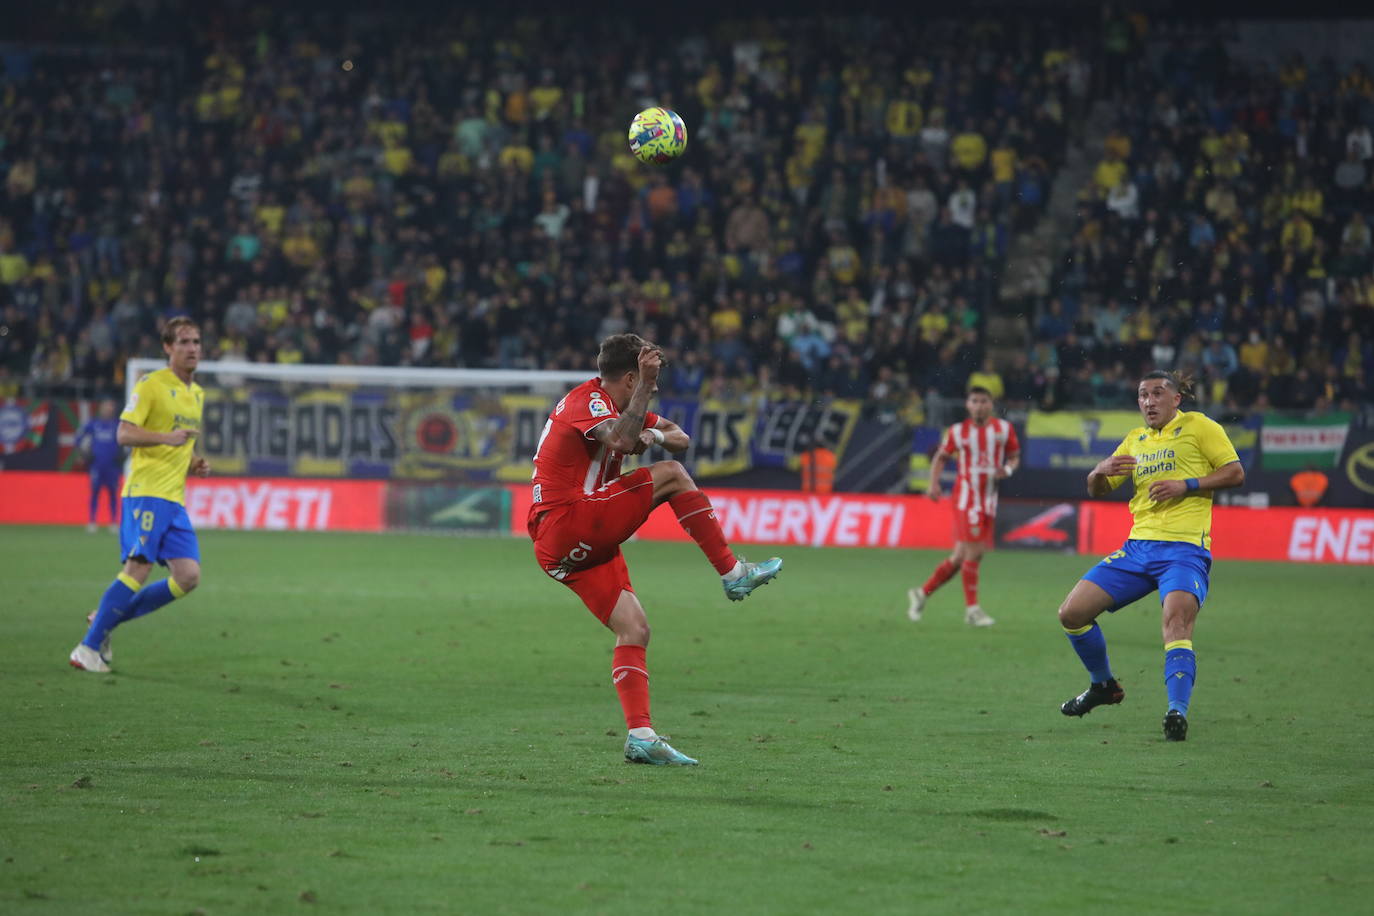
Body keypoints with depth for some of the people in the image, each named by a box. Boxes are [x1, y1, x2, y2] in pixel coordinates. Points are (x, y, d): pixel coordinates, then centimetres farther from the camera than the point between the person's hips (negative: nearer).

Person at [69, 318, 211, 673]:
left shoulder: (197, 393, 19)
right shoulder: (151, 385, -5)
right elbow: (125, 433, -13)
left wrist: (194, 464, 12)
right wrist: (166, 438, -29)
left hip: (175, 499, 8)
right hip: (146, 493, -8)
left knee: (188, 577, -4)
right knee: (138, 569, -16)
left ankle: (108, 618, 9)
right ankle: (88, 648, -7)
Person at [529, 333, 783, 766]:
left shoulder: (617, 403, 21)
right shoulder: (587, 399, -9)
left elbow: (681, 439, 19)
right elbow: (620, 441, -30)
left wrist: (654, 434, -4)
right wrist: (646, 384, -28)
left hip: (584, 543, 10)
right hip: (564, 525, -10)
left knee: (634, 629, 2)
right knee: (671, 474, -12)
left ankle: (640, 737, -4)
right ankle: (733, 574, -9)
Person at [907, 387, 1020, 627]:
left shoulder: (1005, 429, 4)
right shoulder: (958, 431, 0)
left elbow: (1014, 457, 13)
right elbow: (941, 457, 10)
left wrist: (1007, 469, -10)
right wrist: (934, 483, -5)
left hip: (989, 498, 4)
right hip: (966, 496, -4)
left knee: (961, 557, 6)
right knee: (973, 552, -14)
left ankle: (922, 593, 22)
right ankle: (972, 609, -7)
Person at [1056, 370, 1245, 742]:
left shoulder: (1198, 426, 4)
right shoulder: (1135, 440, 21)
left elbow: (1235, 473, -1)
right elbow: (1096, 491, 23)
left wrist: (1186, 485, -13)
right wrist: (1101, 471, 0)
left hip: (1184, 548, -6)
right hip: (1138, 547, 7)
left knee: (1176, 623, -30)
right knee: (1072, 613, 1)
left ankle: (1177, 712, -35)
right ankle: (1104, 686, 22)